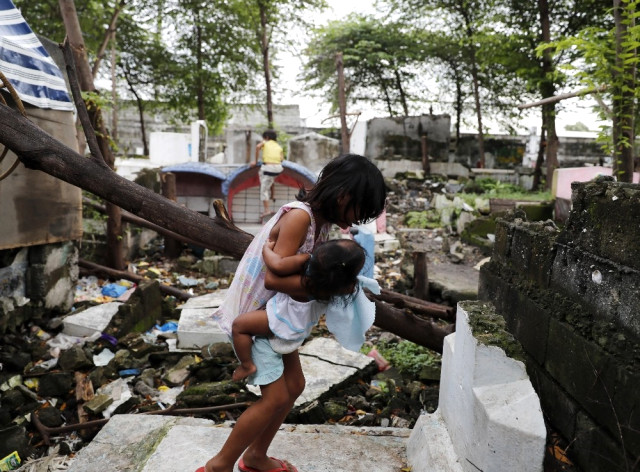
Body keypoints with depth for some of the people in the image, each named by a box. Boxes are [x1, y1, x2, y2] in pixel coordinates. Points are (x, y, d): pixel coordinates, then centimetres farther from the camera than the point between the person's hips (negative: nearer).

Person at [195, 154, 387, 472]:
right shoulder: (300, 216, -27)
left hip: (274, 313, 9)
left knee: (294, 385, 14)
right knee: (276, 397, -4)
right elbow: (274, 278, -31)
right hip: (252, 314, -9)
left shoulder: (322, 220, 2)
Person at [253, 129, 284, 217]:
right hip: (278, 167, 5)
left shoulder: (265, 143, 13)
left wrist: (256, 161, -3)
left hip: (268, 167, -5)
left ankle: (266, 210, -6)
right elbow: (282, 159, 9)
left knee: (264, 189, 1)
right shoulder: (279, 146, 23)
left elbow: (258, 147, -9)